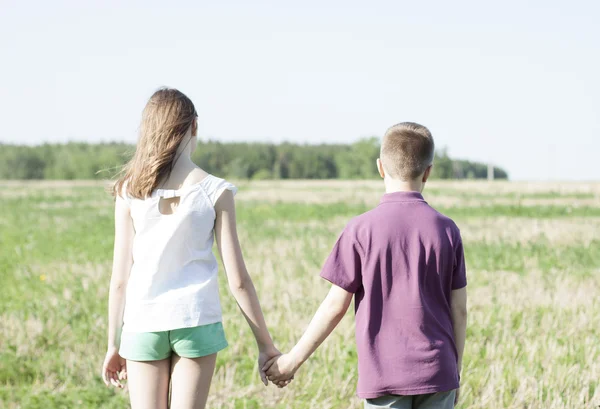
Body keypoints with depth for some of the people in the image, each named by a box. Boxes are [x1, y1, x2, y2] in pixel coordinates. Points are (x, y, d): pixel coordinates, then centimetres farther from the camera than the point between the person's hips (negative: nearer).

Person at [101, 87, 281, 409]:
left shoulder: (130, 192, -1)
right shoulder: (215, 192, -4)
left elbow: (120, 278, 0)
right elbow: (237, 280, -5)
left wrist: (113, 345, 10)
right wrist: (265, 345, 3)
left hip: (143, 324, 1)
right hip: (197, 321, -1)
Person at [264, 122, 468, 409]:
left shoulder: (361, 230, -7)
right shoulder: (447, 230, 0)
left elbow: (335, 306, -5)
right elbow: (458, 310, 2)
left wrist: (294, 359, 5)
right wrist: (455, 372, 14)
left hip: (383, 375, -2)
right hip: (436, 374, 2)